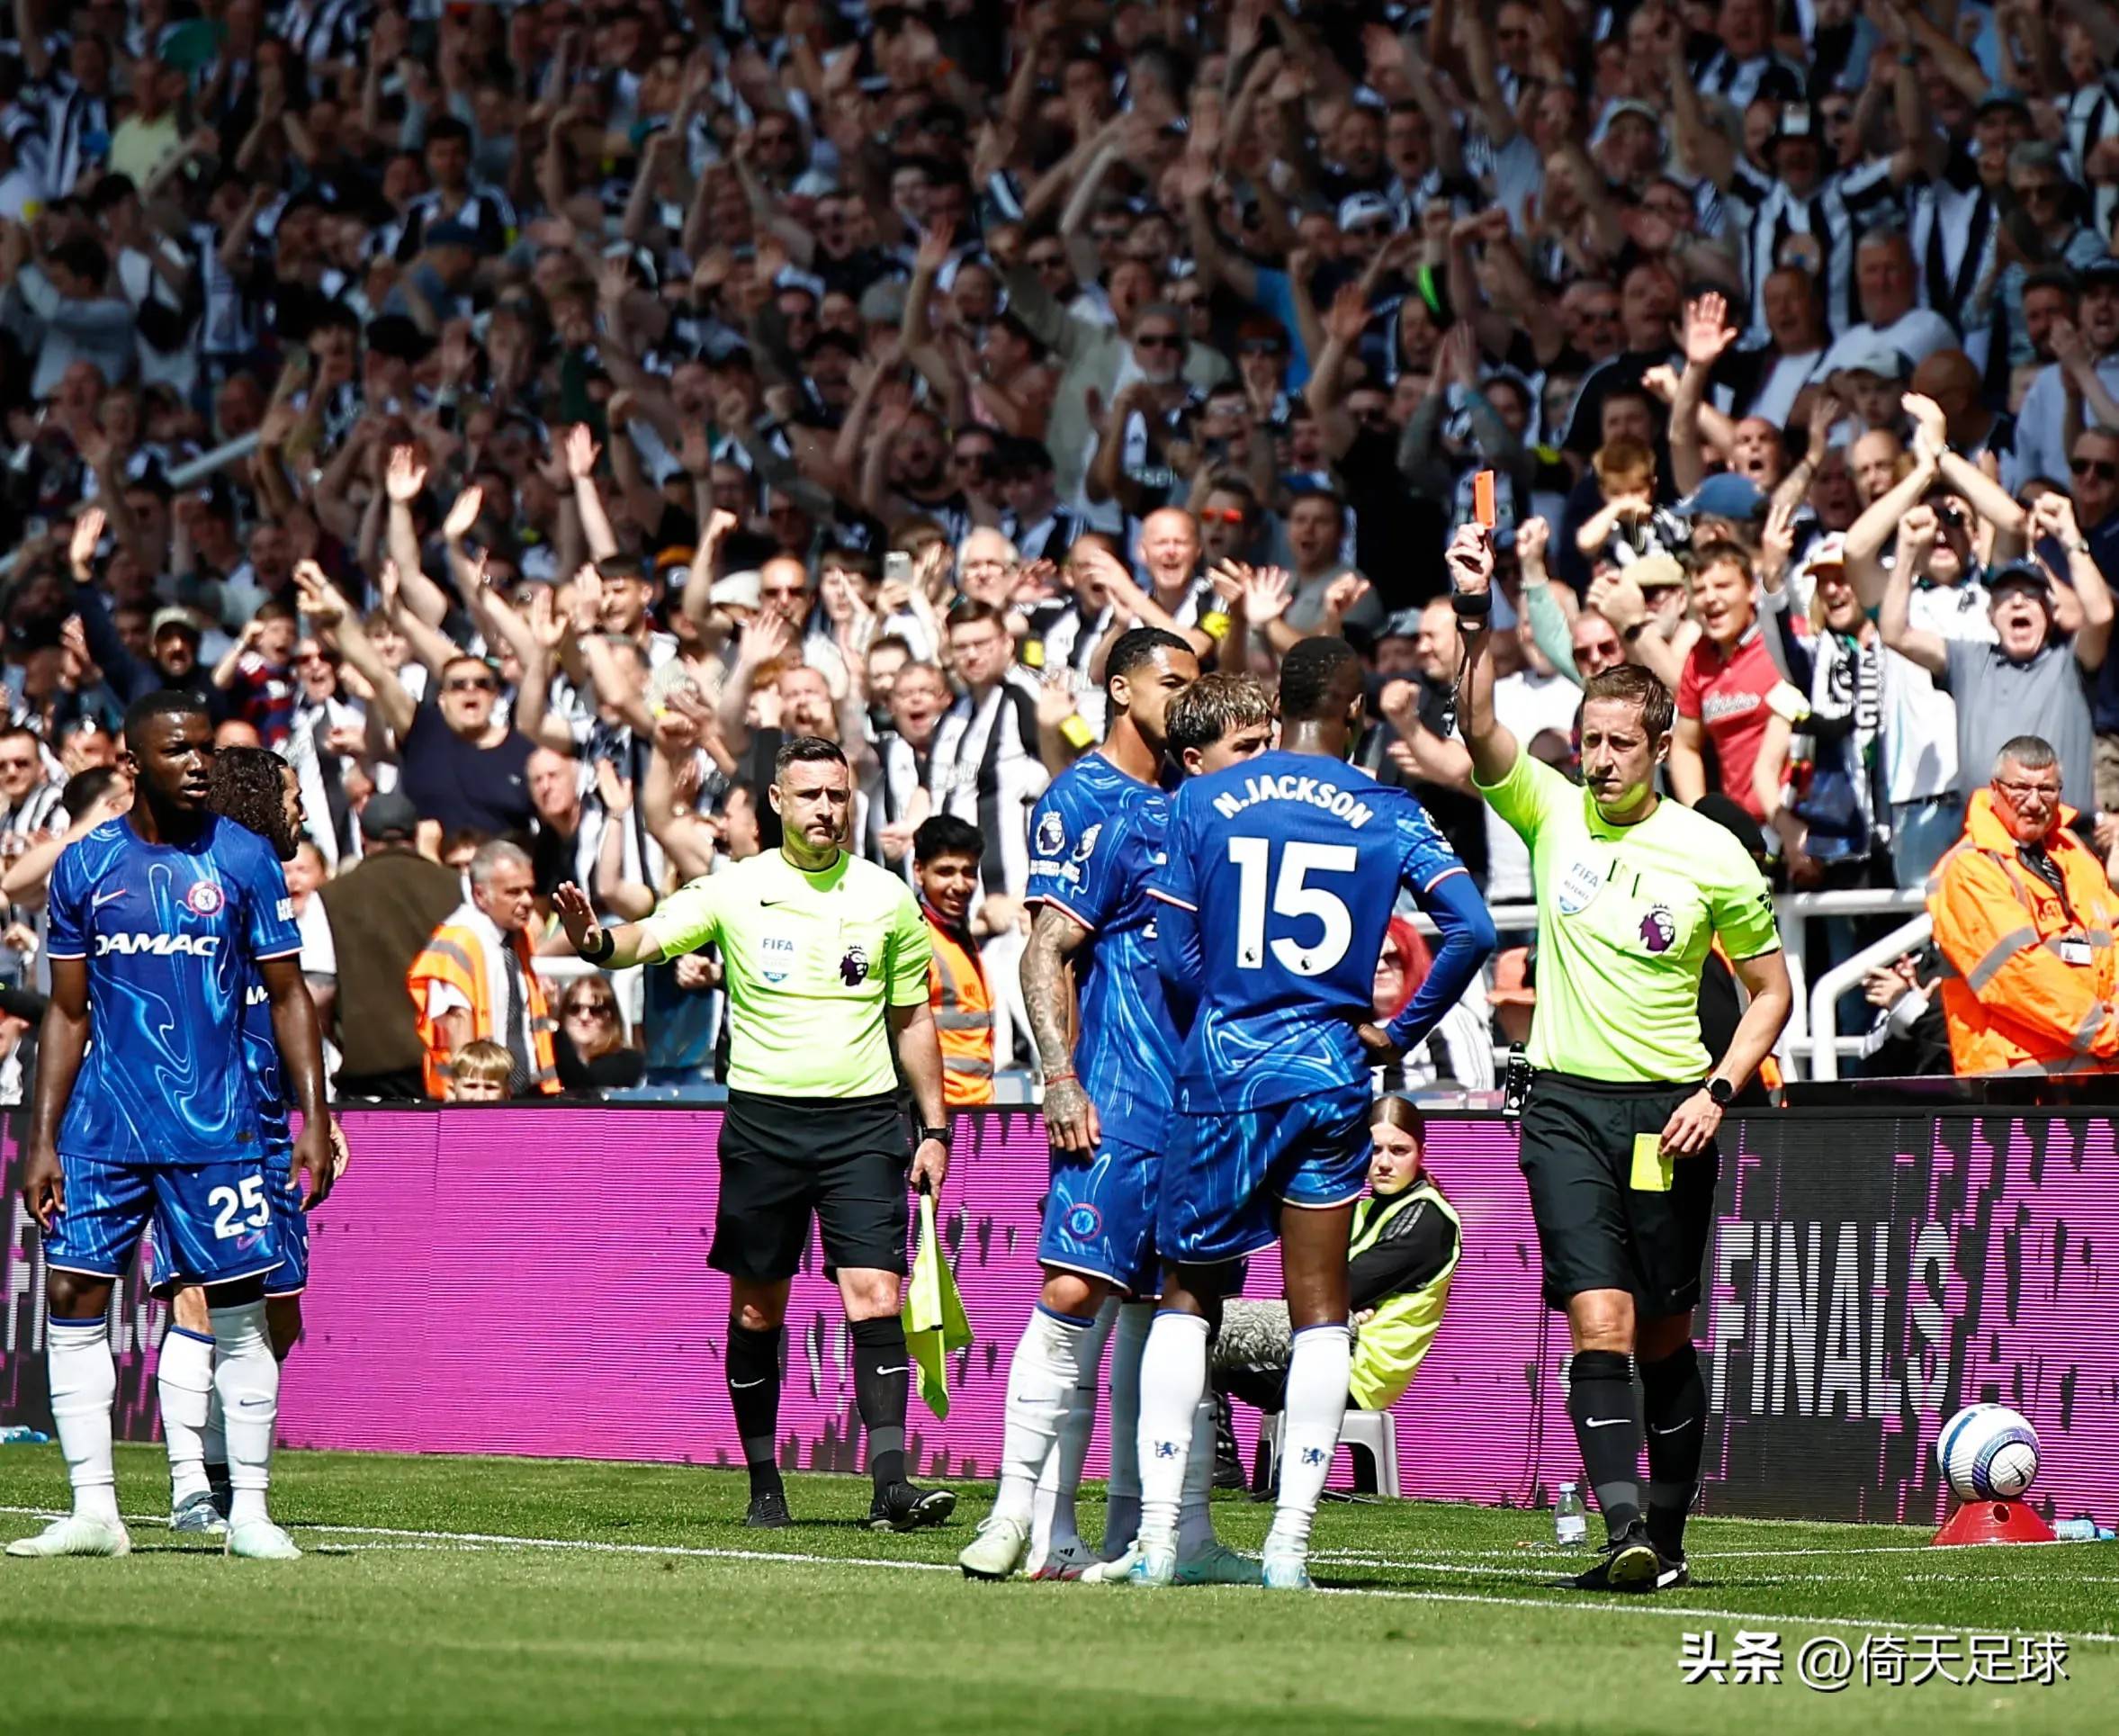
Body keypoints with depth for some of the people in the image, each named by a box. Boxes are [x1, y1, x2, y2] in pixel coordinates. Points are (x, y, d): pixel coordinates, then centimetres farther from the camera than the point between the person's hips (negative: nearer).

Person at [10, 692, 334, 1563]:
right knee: (72, 1299, -3)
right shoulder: (84, 867, 6)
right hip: (103, 1124, 2)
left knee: (238, 1316, -2)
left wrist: (314, 1118, -5)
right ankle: (93, 1511, 1)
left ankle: (248, 1511, 4)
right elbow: (68, 1013, 11)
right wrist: (42, 1143, 6)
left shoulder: (243, 860, 0)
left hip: (216, 1127, -2)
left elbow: (289, 997, 4)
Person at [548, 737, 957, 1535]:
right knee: (756, 1312, 5)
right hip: (762, 1118, 0)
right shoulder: (736, 890, 2)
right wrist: (597, 940, -34)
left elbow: (912, 1018, 14)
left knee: (875, 1299, -12)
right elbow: (651, 937, -11)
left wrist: (934, 1128, 11)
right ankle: (765, 1485, 15)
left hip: (863, 1119, 0)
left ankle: (891, 1483, -16)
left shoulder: (886, 896, 6)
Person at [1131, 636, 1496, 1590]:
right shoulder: (1389, 815, 1)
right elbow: (1471, 929, -10)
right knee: (1321, 1312, 5)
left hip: (1220, 1072, 0)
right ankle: (1290, 1540, -1)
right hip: (1330, 1076, 0)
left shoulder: (1202, 802, 1)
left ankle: (1158, 1533, 4)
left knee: (1186, 1297, 11)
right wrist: (1398, 1031, 1)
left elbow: (1174, 954, -2)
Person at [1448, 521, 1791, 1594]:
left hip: (1668, 1111, 0)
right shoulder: (1551, 813, 2)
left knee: (1665, 1338, 8)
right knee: (1599, 1323, -15)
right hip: (1567, 1103, 0)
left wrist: (1718, 1090, -6)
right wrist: (1478, 617, -28)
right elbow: (1478, 726, -14)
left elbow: (1772, 987, 6)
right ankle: (1625, 1530, -22)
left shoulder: (1711, 855, -1)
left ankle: (1667, 1539, 20)